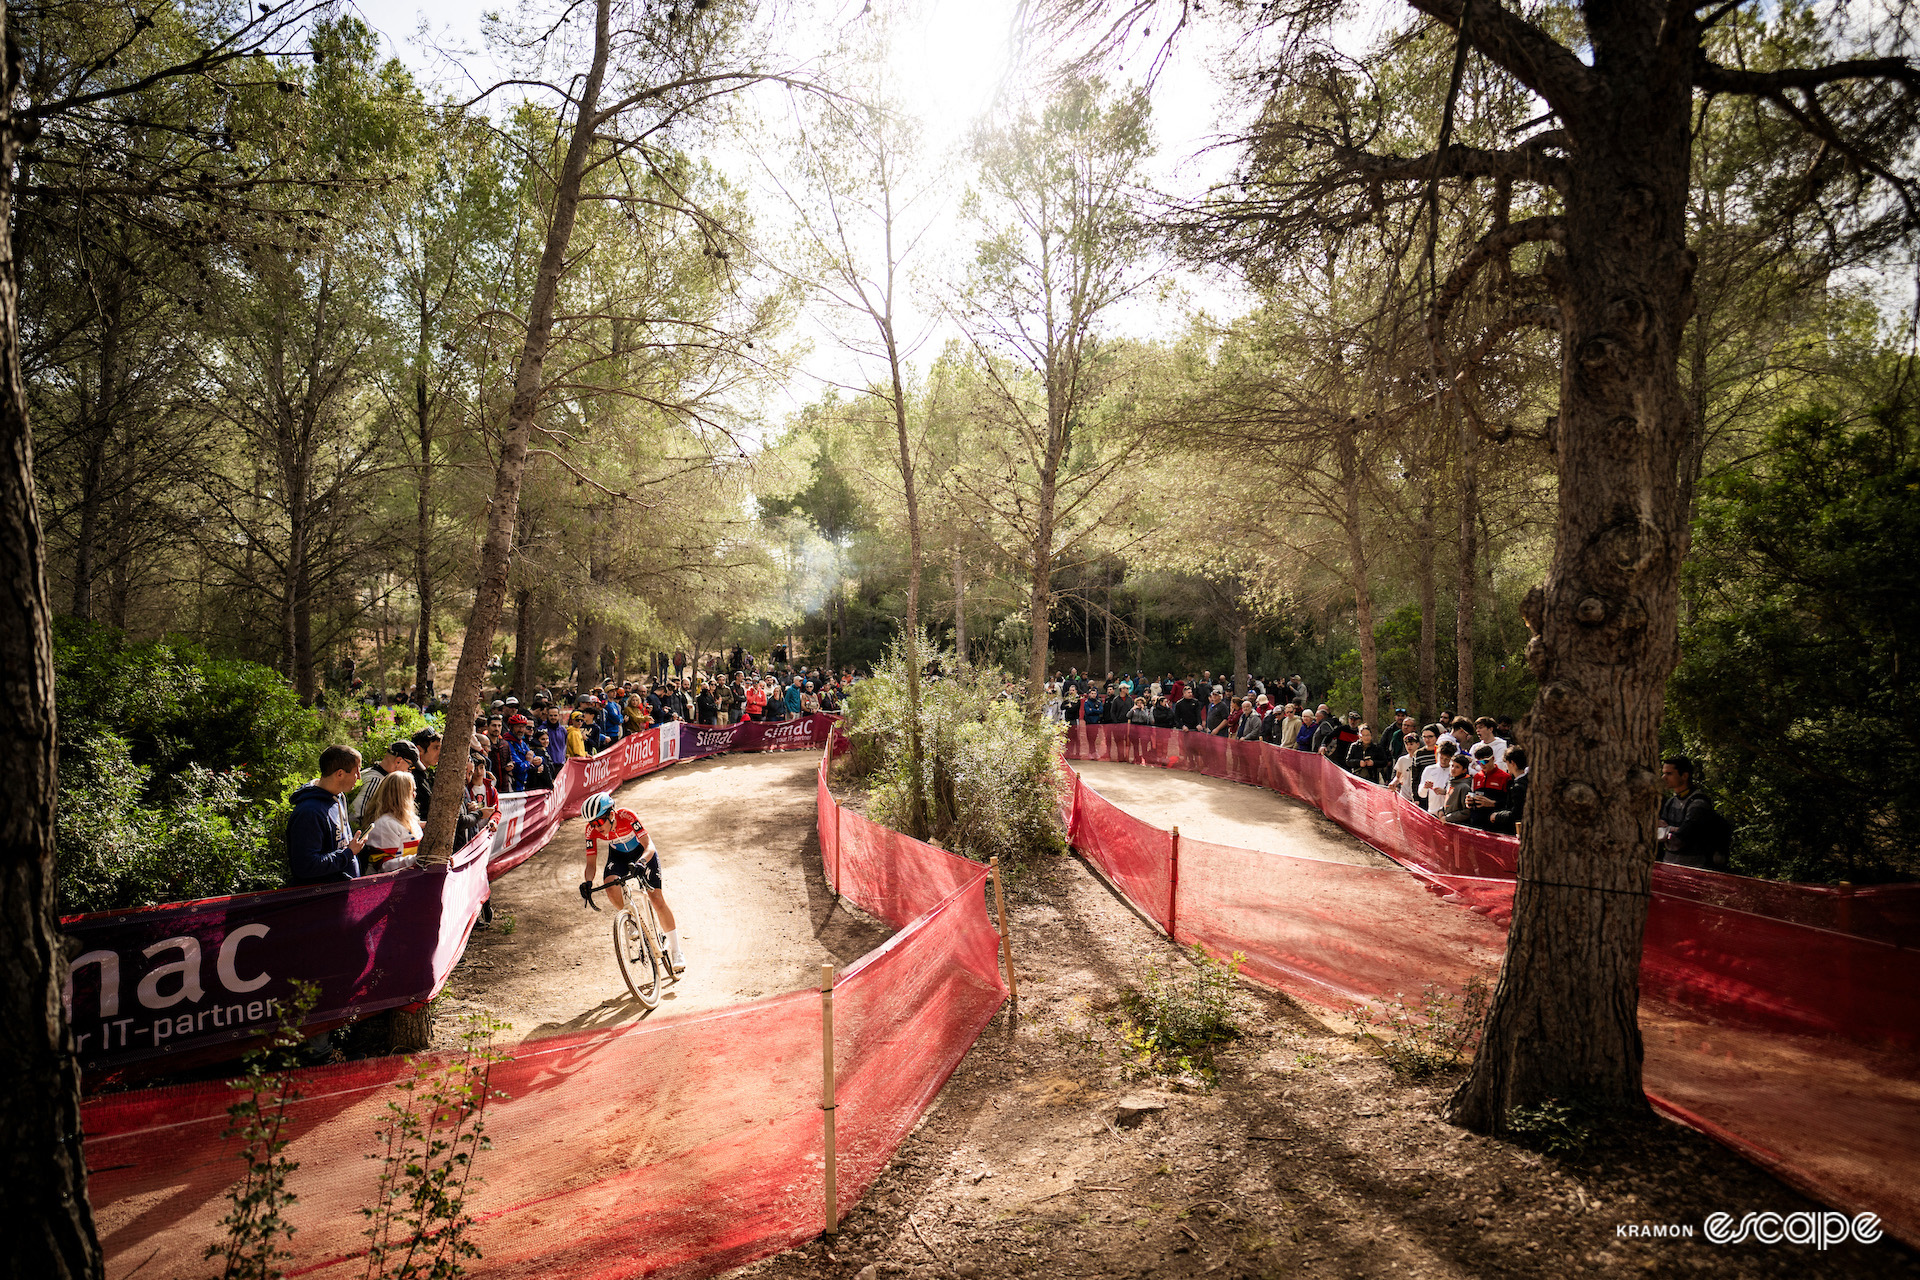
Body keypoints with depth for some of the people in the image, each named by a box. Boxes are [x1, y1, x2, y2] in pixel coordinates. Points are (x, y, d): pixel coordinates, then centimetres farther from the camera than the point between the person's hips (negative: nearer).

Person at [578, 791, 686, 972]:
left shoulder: (627, 816, -36)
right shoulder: (592, 830, -26)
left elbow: (649, 846, -38)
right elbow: (591, 862, -19)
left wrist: (641, 863, -58)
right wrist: (588, 882, -39)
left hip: (642, 853, -3)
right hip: (618, 855, 3)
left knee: (658, 901, -9)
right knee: (610, 885, -30)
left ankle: (676, 952, 4)